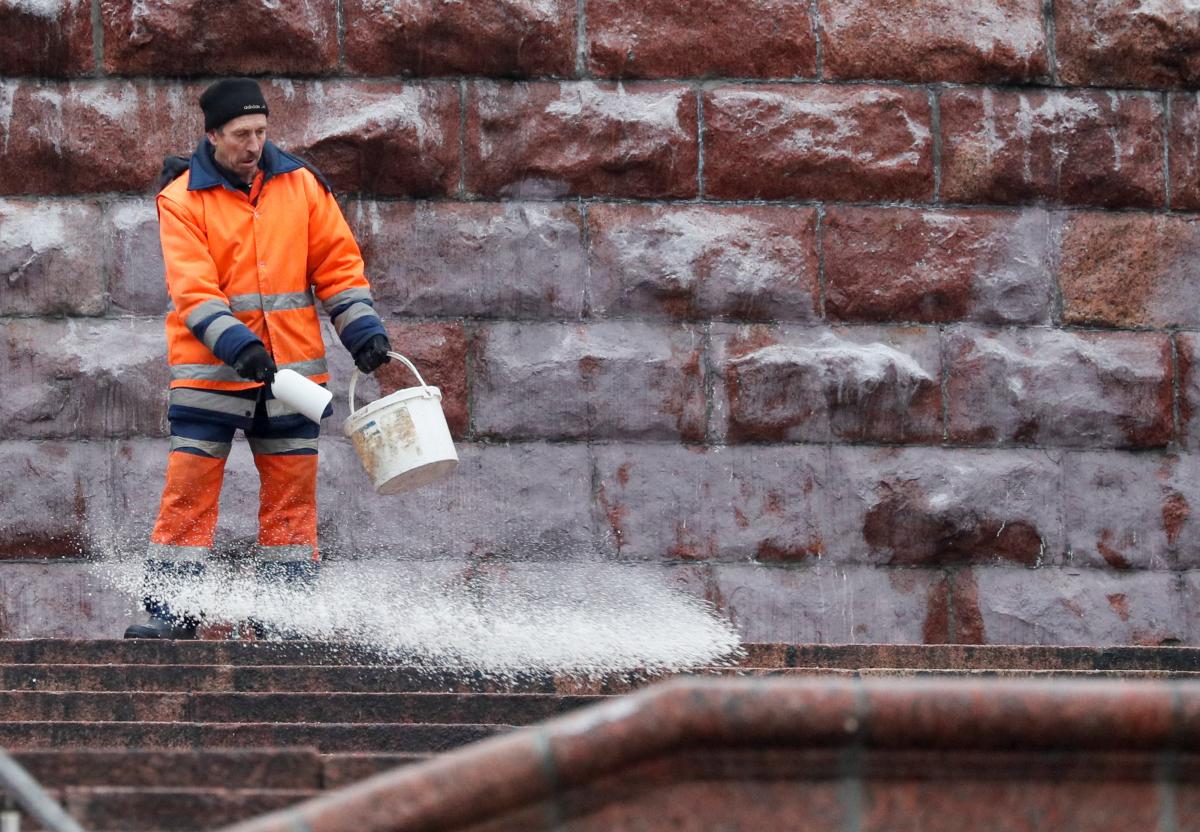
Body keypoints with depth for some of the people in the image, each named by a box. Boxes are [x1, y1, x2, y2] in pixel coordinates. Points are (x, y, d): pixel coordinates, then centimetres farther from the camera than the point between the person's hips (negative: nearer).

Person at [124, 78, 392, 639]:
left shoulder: (301, 185, 5)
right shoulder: (181, 199, -5)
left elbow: (338, 263, 9)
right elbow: (192, 289, -14)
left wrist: (362, 328, -2)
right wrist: (235, 344, -27)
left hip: (291, 364, 3)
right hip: (210, 369, -3)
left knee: (291, 489, 6)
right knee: (189, 488, -6)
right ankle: (171, 609, -3)